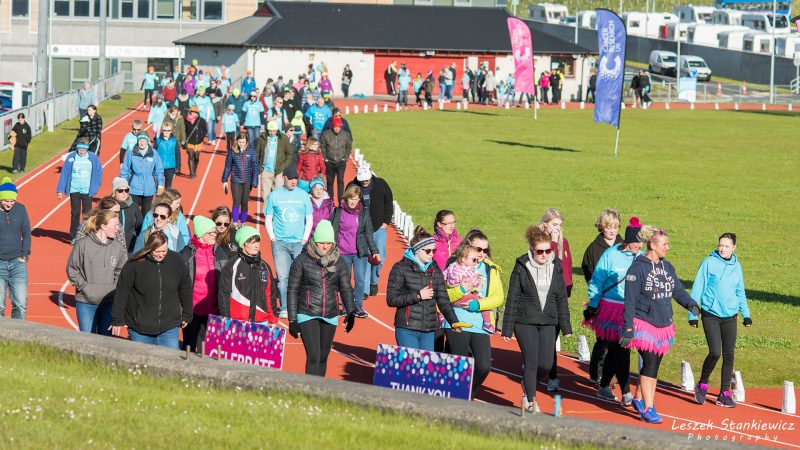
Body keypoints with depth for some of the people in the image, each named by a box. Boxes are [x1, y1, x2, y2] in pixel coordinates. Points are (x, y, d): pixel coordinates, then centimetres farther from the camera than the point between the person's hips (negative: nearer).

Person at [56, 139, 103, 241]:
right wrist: (60, 190, -3)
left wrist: (95, 188, 0)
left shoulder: (93, 158, -3)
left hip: (87, 191, 0)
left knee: (87, 213, 1)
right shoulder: (71, 158, -4)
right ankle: (74, 237, 11)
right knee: (75, 213, 4)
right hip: (74, 190, 0)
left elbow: (99, 172, 7)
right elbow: (64, 174, -1)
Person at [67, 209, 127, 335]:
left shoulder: (119, 247, 0)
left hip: (109, 302, 3)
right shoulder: (83, 244, -9)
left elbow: (121, 272, 9)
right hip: (86, 302, -3)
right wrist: (84, 287, -9)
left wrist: (114, 289, -4)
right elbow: (72, 270, -3)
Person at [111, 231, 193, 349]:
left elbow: (185, 289, 12)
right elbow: (121, 292, -4)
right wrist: (117, 320, -3)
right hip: (139, 329, -1)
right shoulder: (135, 264, -10)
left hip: (169, 328, 2)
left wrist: (187, 315, 18)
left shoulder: (176, 261, -1)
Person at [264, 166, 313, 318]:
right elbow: (268, 218, 8)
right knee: (283, 277, -6)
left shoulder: (304, 196, 6)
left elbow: (309, 219, 10)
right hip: (280, 243, -1)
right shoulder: (274, 195, 3)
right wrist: (273, 238, -2)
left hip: (299, 243, 1)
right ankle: (285, 308, -1)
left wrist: (305, 239, 1)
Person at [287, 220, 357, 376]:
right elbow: (292, 291, -2)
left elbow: (346, 288, 4)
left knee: (323, 357, 11)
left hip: (330, 316, 4)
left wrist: (350, 312, -11)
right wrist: (292, 320, -5)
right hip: (307, 315, -4)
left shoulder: (339, 262, 3)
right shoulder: (302, 261, -6)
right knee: (313, 356, -15)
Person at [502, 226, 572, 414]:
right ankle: (531, 401, 6)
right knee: (531, 362, -6)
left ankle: (527, 384, 29)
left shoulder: (555, 268, 6)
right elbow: (512, 299, -3)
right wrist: (507, 329, -5)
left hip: (548, 322, 3)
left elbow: (562, 299, 12)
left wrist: (566, 326, 9)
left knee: (546, 365, -2)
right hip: (525, 322, -3)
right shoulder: (521, 268, -5)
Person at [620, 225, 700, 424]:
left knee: (653, 365, 13)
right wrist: (628, 329, -16)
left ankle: (639, 399, 31)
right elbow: (630, 300, -12)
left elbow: (678, 290, 11)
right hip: (644, 324, -7)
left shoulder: (667, 267, 10)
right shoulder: (638, 268, -11)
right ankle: (648, 409, -8)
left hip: (663, 325, 7)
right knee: (650, 364, -12)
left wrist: (690, 304, -11)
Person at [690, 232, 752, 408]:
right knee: (715, 353, -13)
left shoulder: (736, 266, 8)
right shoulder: (709, 263, -5)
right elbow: (697, 288, -3)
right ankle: (702, 386, 9)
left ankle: (724, 394, 9)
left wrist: (746, 314, 11)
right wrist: (692, 314, -5)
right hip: (710, 315, -4)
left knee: (729, 355, 1)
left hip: (730, 317, 4)